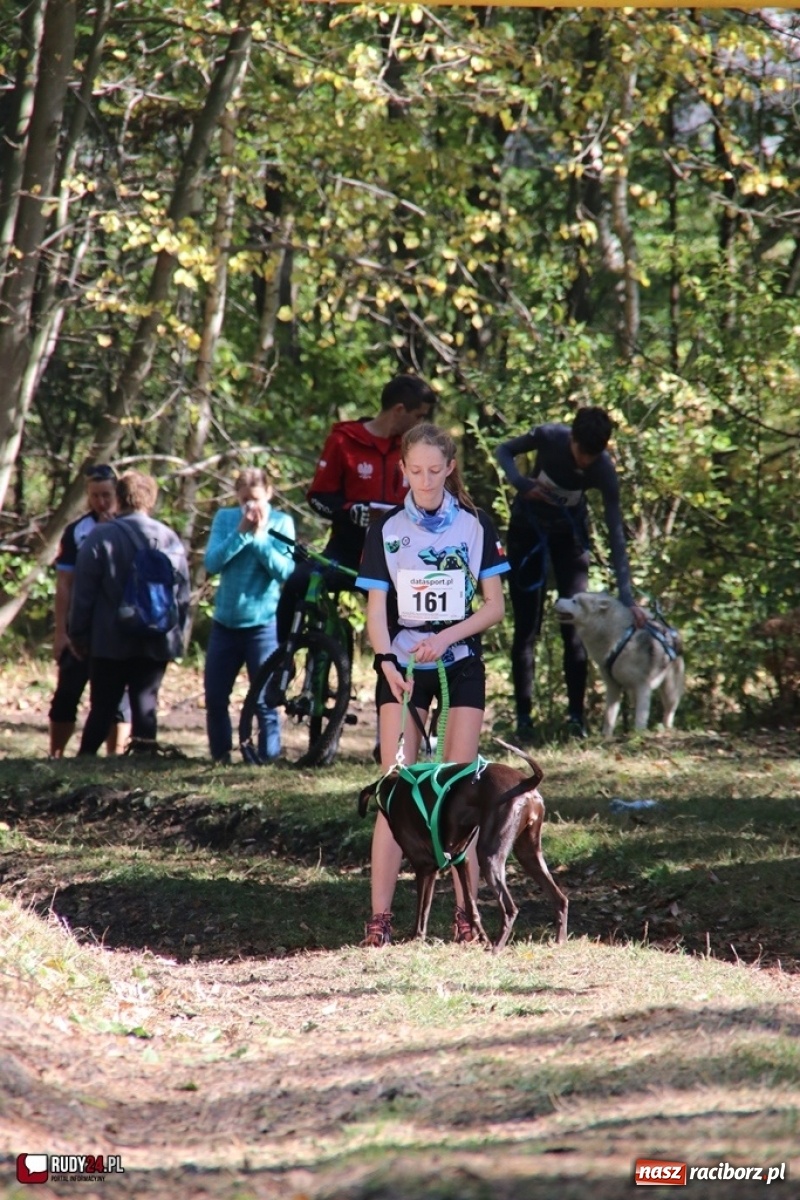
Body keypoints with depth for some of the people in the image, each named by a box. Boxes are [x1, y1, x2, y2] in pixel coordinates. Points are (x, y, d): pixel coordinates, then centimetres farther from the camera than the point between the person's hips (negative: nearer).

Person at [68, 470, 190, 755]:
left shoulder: (100, 537, -8)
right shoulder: (170, 540, 1)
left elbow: (84, 593, -6)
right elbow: (183, 595, 6)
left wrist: (78, 634, 4)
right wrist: (175, 635, 16)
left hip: (111, 642, -2)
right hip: (156, 643, 2)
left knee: (102, 709, 6)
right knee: (146, 705, 5)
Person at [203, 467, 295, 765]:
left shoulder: (281, 523, -1)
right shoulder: (225, 518, 5)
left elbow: (285, 570, -12)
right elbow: (211, 563, -7)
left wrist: (259, 537, -17)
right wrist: (241, 534, -16)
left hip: (263, 623, -3)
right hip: (225, 621, 3)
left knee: (265, 699, -3)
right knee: (215, 696, 5)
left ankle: (268, 758, 4)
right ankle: (220, 756, 18)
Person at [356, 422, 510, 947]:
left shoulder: (475, 526, 2)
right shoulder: (387, 530, 3)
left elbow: (495, 607, 3)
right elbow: (376, 609, 1)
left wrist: (446, 636, -12)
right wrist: (387, 662, -16)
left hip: (461, 666, 0)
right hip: (402, 668, 0)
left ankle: (467, 913, 4)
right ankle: (380, 916, -8)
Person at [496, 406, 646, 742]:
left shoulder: (604, 470, -26)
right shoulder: (548, 437, -27)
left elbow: (616, 535, -24)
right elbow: (504, 451, -7)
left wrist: (627, 597, -28)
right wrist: (521, 482, -28)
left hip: (570, 535, 0)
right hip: (527, 529, 0)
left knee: (575, 626, -5)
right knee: (526, 627, -3)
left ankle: (576, 715, 1)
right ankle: (524, 716, -2)